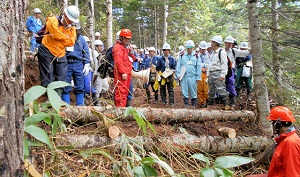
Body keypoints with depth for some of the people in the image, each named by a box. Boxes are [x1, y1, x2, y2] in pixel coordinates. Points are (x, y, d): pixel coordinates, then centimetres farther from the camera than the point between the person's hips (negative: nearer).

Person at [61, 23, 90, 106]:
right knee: (65, 87, 1)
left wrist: (86, 65, 6)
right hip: (66, 64, -2)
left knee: (80, 87, 4)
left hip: (78, 65, 2)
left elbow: (86, 52, 12)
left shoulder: (81, 39, 11)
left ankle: (80, 105, 12)